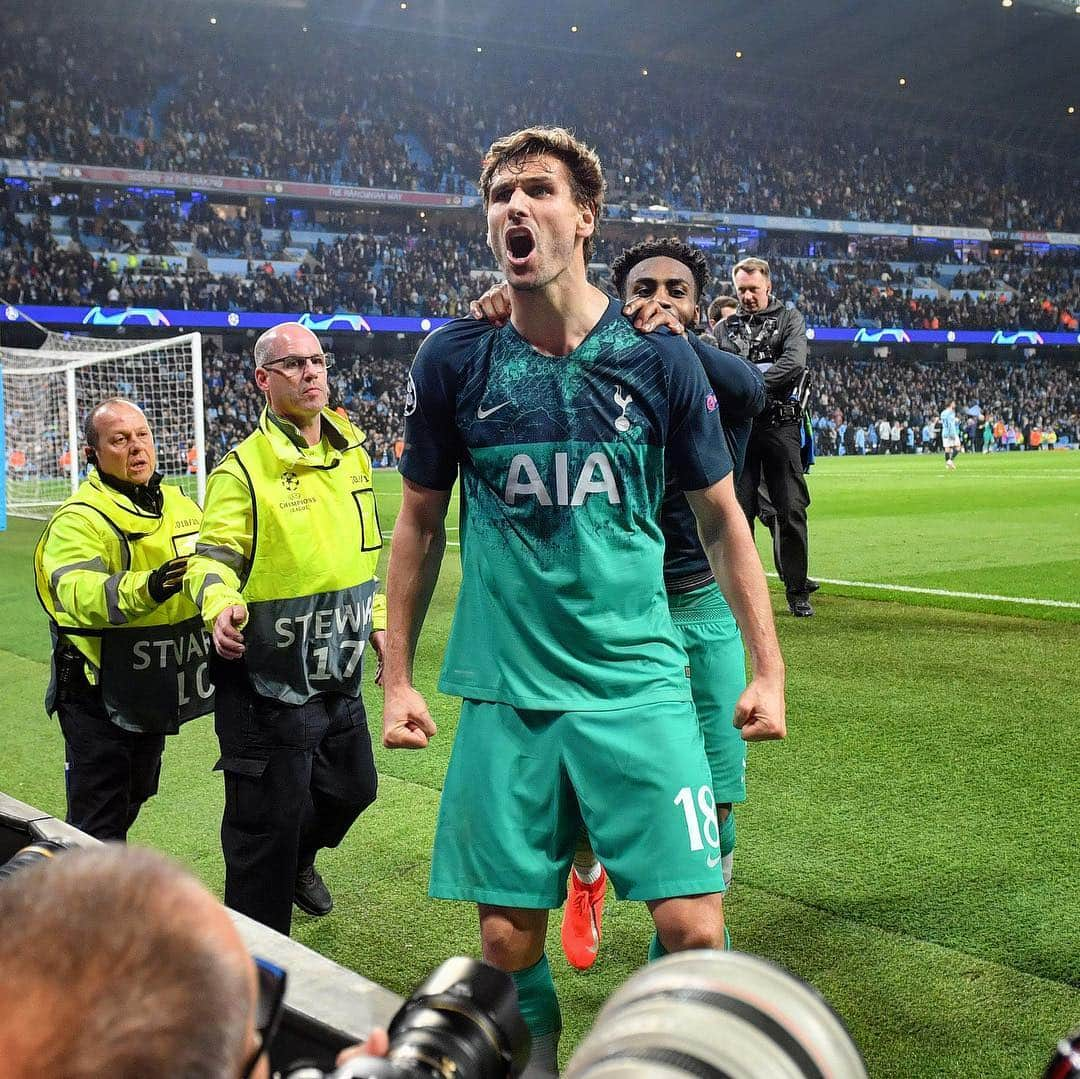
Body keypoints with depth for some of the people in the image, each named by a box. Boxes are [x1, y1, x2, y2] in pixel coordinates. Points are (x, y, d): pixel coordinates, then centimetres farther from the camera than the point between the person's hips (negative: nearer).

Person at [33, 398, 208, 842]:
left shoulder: (180, 503, 7)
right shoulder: (80, 518, -17)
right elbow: (78, 594, -34)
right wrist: (147, 588, -49)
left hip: (156, 697, 7)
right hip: (99, 698, -7)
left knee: (133, 798, 22)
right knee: (97, 823, -2)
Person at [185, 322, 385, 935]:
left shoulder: (352, 454, 8)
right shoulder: (245, 469, -14)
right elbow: (213, 558, -18)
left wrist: (378, 619, 19)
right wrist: (221, 606, -38)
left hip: (339, 677, 7)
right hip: (268, 683, -7)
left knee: (352, 788, 22)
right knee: (266, 826, 0)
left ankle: (298, 859, 54)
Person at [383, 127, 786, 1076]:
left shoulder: (658, 358, 0)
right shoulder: (454, 359, 1)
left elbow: (722, 519, 8)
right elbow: (419, 524, 9)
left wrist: (768, 670, 4)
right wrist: (397, 677, 7)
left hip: (640, 684, 0)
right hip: (506, 691, 1)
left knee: (693, 926, -6)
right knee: (508, 940, 6)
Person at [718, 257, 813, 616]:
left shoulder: (789, 319, 8)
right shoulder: (725, 327, 16)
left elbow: (794, 364, -9)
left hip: (780, 425, -2)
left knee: (791, 509, -2)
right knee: (738, 509, 2)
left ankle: (797, 591, 6)